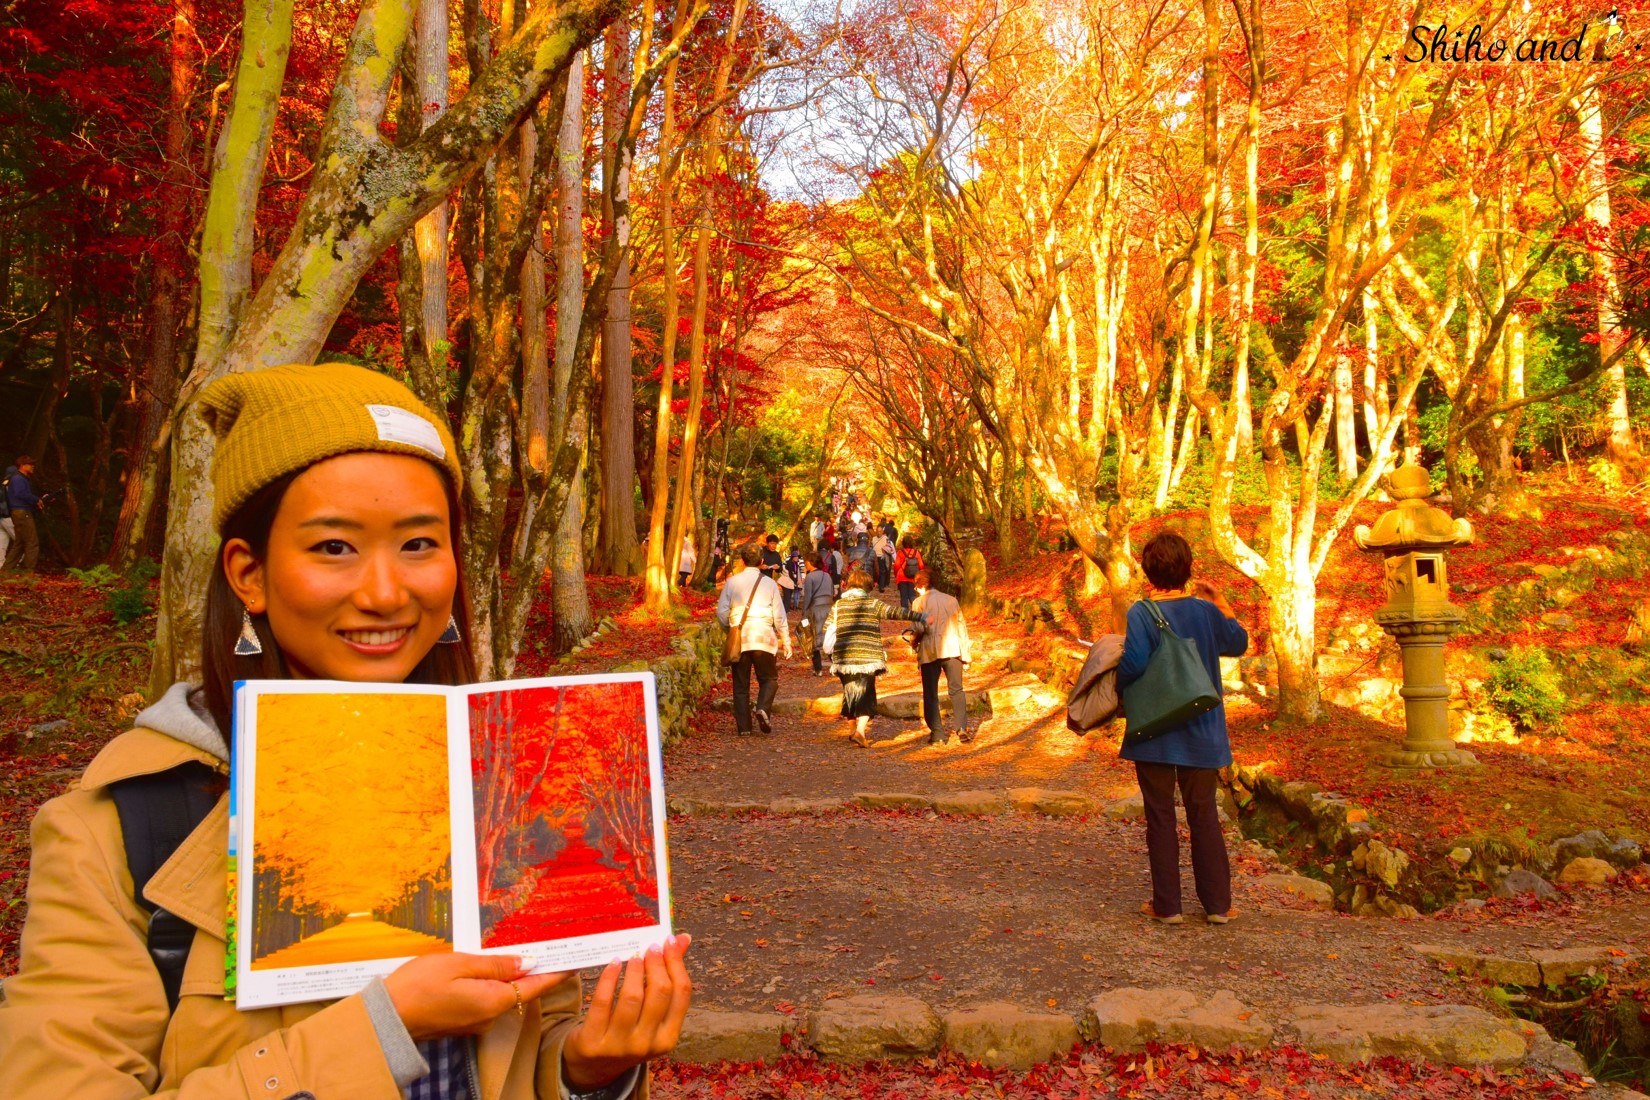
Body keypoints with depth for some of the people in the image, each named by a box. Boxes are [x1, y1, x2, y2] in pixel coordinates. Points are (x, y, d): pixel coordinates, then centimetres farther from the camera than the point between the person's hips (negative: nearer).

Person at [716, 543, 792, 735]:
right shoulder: (769, 583, 2)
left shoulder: (732, 581, 3)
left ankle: (743, 725, 6)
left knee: (741, 683, 9)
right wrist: (786, 642, 9)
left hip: (739, 640, 1)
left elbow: (721, 612, 2)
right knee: (769, 678, 10)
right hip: (764, 638, -1)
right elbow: (779, 616, 2)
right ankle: (763, 708, -16)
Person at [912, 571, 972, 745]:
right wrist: (965, 655, 15)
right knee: (956, 690, 8)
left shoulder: (918, 603, 1)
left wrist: (915, 644, 13)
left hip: (929, 652, -2)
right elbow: (962, 626, 11)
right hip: (952, 650, 2)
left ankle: (937, 733, 3)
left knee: (931, 694, 6)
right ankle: (962, 727, -8)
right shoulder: (951, 600, 12)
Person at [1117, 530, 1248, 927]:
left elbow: (1134, 663, -26)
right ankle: (1218, 903, 17)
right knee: (1204, 815, 13)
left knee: (1160, 817, 7)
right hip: (1201, 732, 3)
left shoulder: (1142, 613, -13)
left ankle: (1167, 904, 12)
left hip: (1154, 734, -3)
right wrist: (1221, 603, 22)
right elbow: (1238, 643, 17)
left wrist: (1114, 685, -7)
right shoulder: (1206, 611, 0)